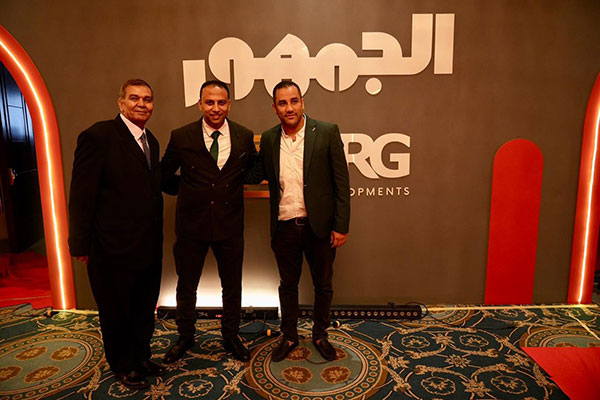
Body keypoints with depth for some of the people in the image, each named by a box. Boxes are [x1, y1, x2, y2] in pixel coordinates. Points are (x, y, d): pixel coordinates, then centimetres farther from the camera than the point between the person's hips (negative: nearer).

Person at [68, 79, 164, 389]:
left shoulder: (150, 141, 9)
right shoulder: (98, 136, -14)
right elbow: (82, 194, -15)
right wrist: (81, 244, -13)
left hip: (149, 247, 7)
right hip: (114, 248, -7)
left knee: (144, 309, 21)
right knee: (117, 312, 15)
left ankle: (141, 357, 42)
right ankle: (123, 366, 37)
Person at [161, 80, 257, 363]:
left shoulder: (244, 137, -2)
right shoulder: (181, 137, -5)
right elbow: (164, 176, 7)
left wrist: (231, 187, 2)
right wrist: (187, 191, 3)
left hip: (230, 225, 1)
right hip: (191, 224, 0)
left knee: (232, 286, 14)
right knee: (186, 286, 15)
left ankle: (231, 336, 38)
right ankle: (185, 337, 39)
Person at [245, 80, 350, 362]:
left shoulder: (327, 132, -7)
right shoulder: (268, 139, 3)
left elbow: (341, 182, -7)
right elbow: (257, 175, 12)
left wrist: (341, 226, -10)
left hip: (318, 226, -2)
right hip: (284, 227, 2)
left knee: (323, 286, 16)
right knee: (288, 285, 18)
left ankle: (320, 335, 40)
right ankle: (289, 336, 40)